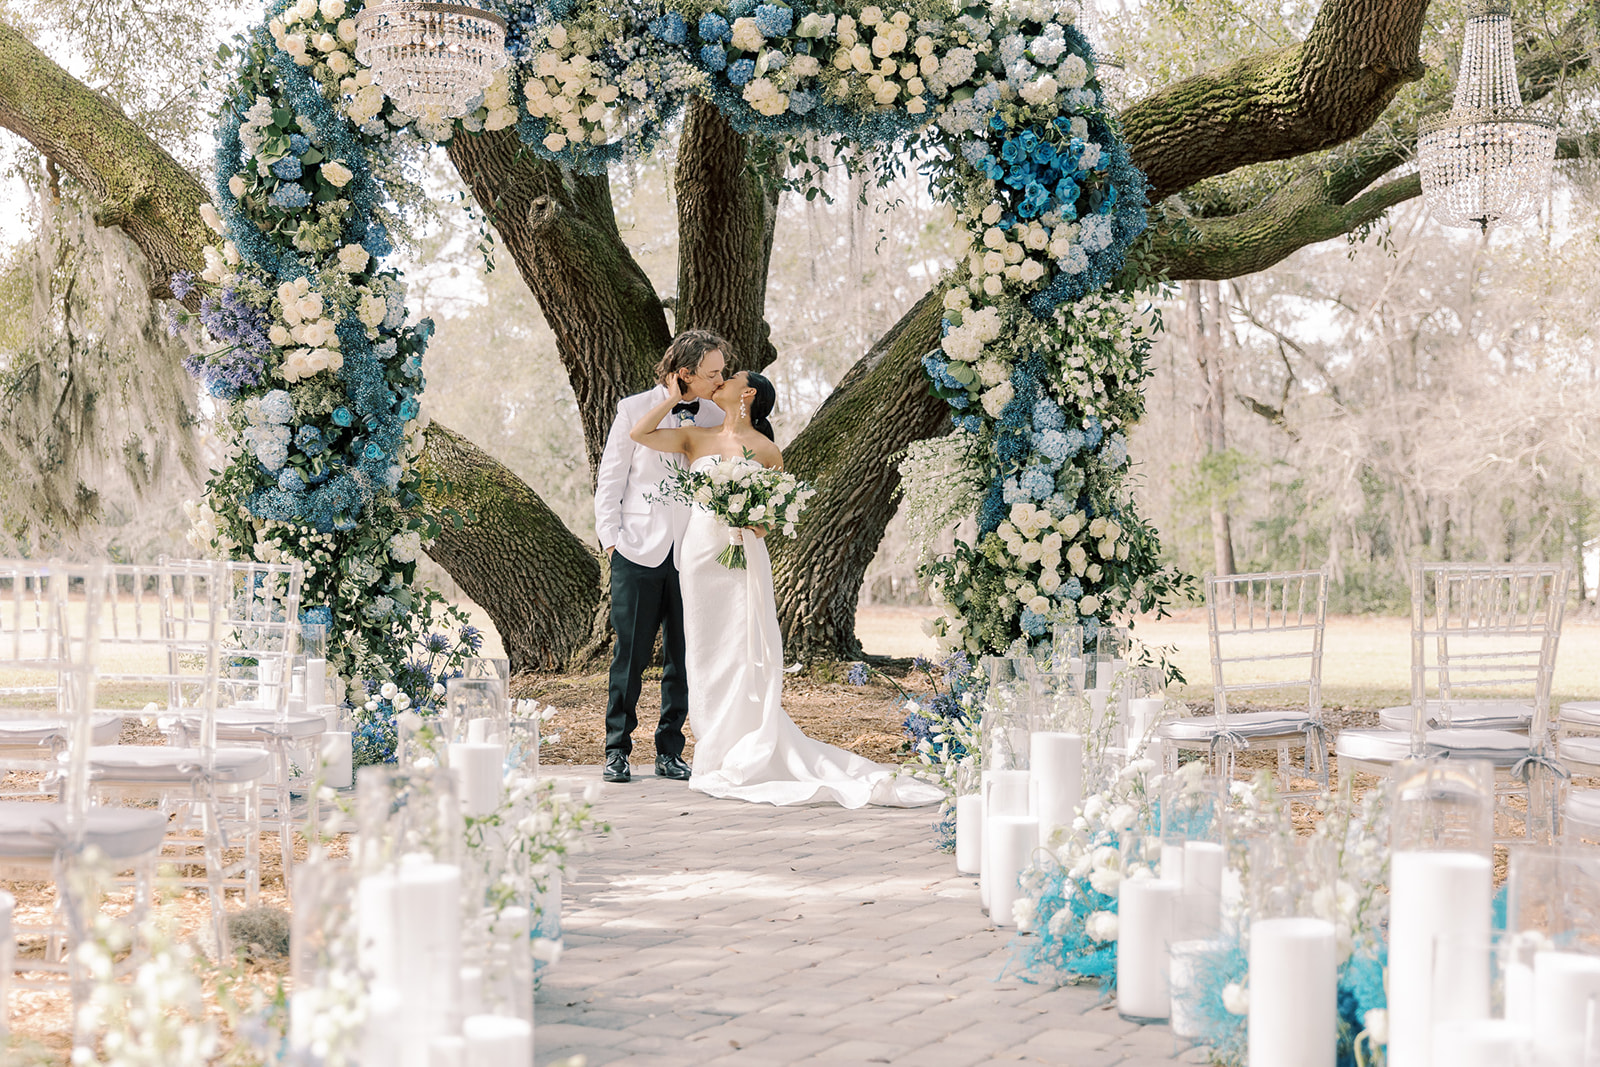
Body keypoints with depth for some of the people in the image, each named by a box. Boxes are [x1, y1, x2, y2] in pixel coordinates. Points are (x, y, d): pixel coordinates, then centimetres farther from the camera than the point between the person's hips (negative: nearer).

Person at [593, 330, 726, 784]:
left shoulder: (715, 418, 7)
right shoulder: (635, 409, -1)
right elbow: (610, 480, 2)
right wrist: (611, 539, -3)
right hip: (639, 553, -3)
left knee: (684, 660, 5)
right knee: (630, 656, 0)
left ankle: (670, 752, 16)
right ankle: (617, 751, 12)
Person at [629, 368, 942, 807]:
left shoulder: (765, 449, 4)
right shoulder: (696, 438, 11)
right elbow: (640, 433, 5)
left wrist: (761, 523, -11)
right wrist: (675, 395, 9)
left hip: (741, 556, -3)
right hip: (700, 552, 3)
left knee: (743, 657, -6)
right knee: (706, 656, 4)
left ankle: (746, 762, -2)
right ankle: (715, 752, 10)